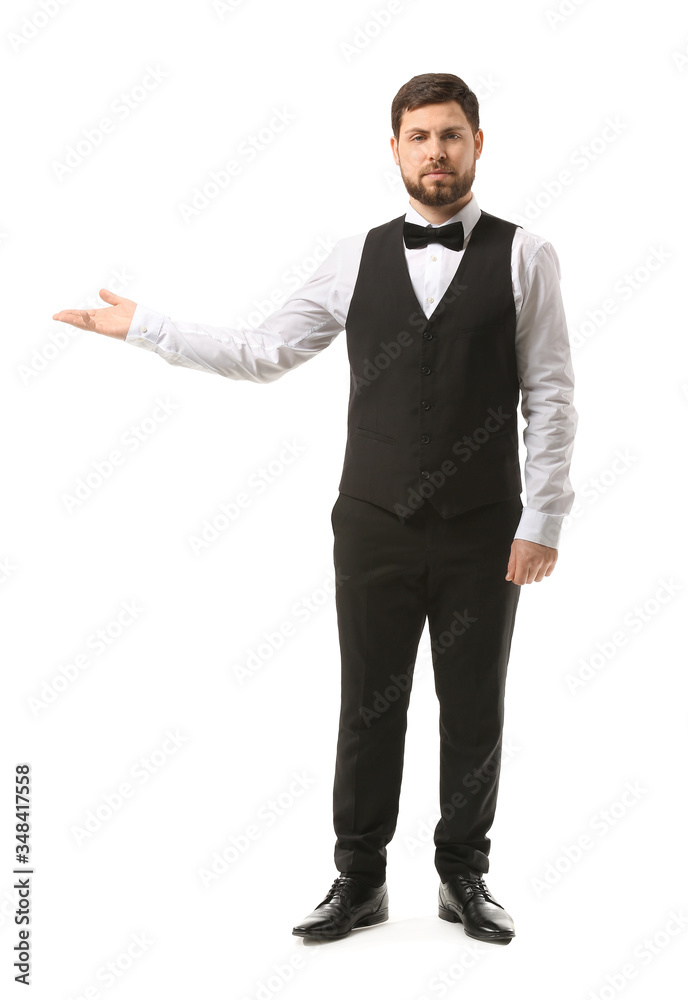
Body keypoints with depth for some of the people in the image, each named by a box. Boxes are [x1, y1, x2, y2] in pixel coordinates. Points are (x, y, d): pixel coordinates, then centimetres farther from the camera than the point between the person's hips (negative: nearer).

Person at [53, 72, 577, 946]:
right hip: (375, 527, 1)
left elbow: (550, 397, -2)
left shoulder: (524, 256, 0)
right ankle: (360, 880, 25)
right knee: (369, 705, 9)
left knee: (474, 710, 9)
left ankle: (463, 877, 28)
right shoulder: (356, 258, 5)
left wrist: (542, 521, -7)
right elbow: (262, 353, 9)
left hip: (483, 534, -1)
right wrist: (142, 327, 8)